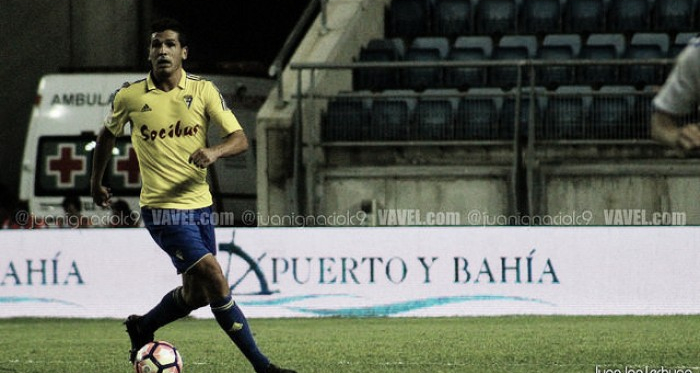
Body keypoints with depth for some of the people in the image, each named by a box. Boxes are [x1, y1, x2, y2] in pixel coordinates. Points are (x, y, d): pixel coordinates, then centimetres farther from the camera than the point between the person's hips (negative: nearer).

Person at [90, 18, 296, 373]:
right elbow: (108, 134, 16)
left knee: (196, 294, 12)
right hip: (162, 208, -4)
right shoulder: (129, 96, -4)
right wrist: (96, 181, 23)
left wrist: (214, 152, -27)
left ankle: (141, 329, 39)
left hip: (199, 204, 4)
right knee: (215, 278, -15)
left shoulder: (203, 90, 0)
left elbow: (239, 138, -6)